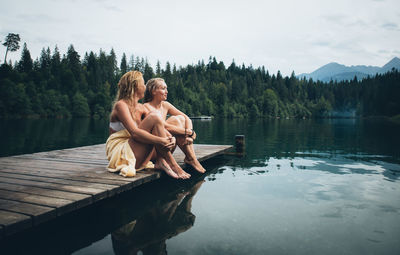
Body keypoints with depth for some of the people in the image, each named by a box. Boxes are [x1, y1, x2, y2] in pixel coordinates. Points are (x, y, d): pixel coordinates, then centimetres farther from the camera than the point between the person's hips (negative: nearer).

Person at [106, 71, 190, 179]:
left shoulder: (140, 108, 13)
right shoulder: (120, 105, -10)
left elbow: (157, 127, 4)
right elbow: (134, 133, -24)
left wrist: (170, 137, -17)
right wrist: (160, 140, -31)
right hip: (120, 154, -8)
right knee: (154, 118, -22)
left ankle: (161, 162, -17)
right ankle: (173, 165, -24)